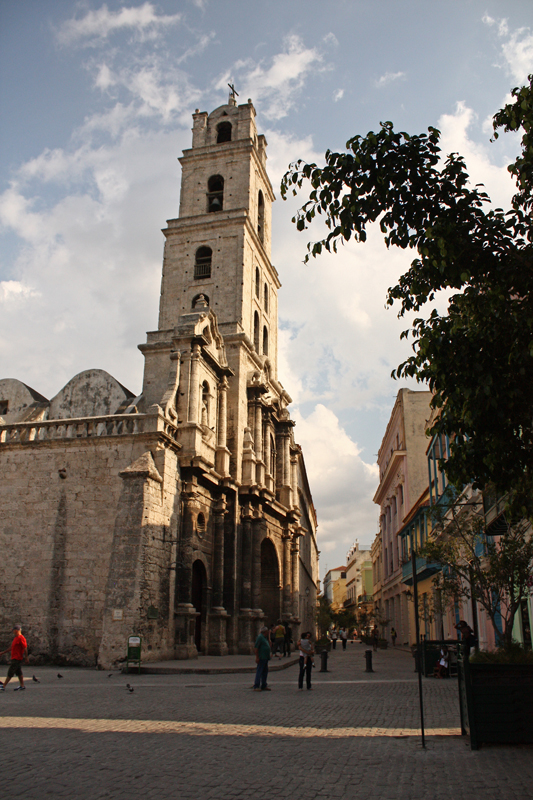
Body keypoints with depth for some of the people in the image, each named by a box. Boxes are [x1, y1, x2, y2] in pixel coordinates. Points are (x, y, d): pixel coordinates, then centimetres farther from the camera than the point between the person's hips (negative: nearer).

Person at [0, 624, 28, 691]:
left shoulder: (21, 638, -16)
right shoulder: (16, 638, 15)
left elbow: (25, 648, -18)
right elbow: (11, 648, 24)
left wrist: (26, 658, -18)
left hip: (17, 659, -10)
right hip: (14, 658, 10)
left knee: (10, 673, -6)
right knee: (18, 672, 13)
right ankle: (22, 686, 19)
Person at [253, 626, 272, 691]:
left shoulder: (264, 637, 17)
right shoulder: (260, 637, -13)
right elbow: (255, 647, -17)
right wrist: (257, 657, -20)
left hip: (265, 658, 10)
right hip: (261, 658, -10)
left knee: (265, 671, 11)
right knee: (259, 671, -9)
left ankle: (263, 686, 18)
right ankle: (256, 687, -8)